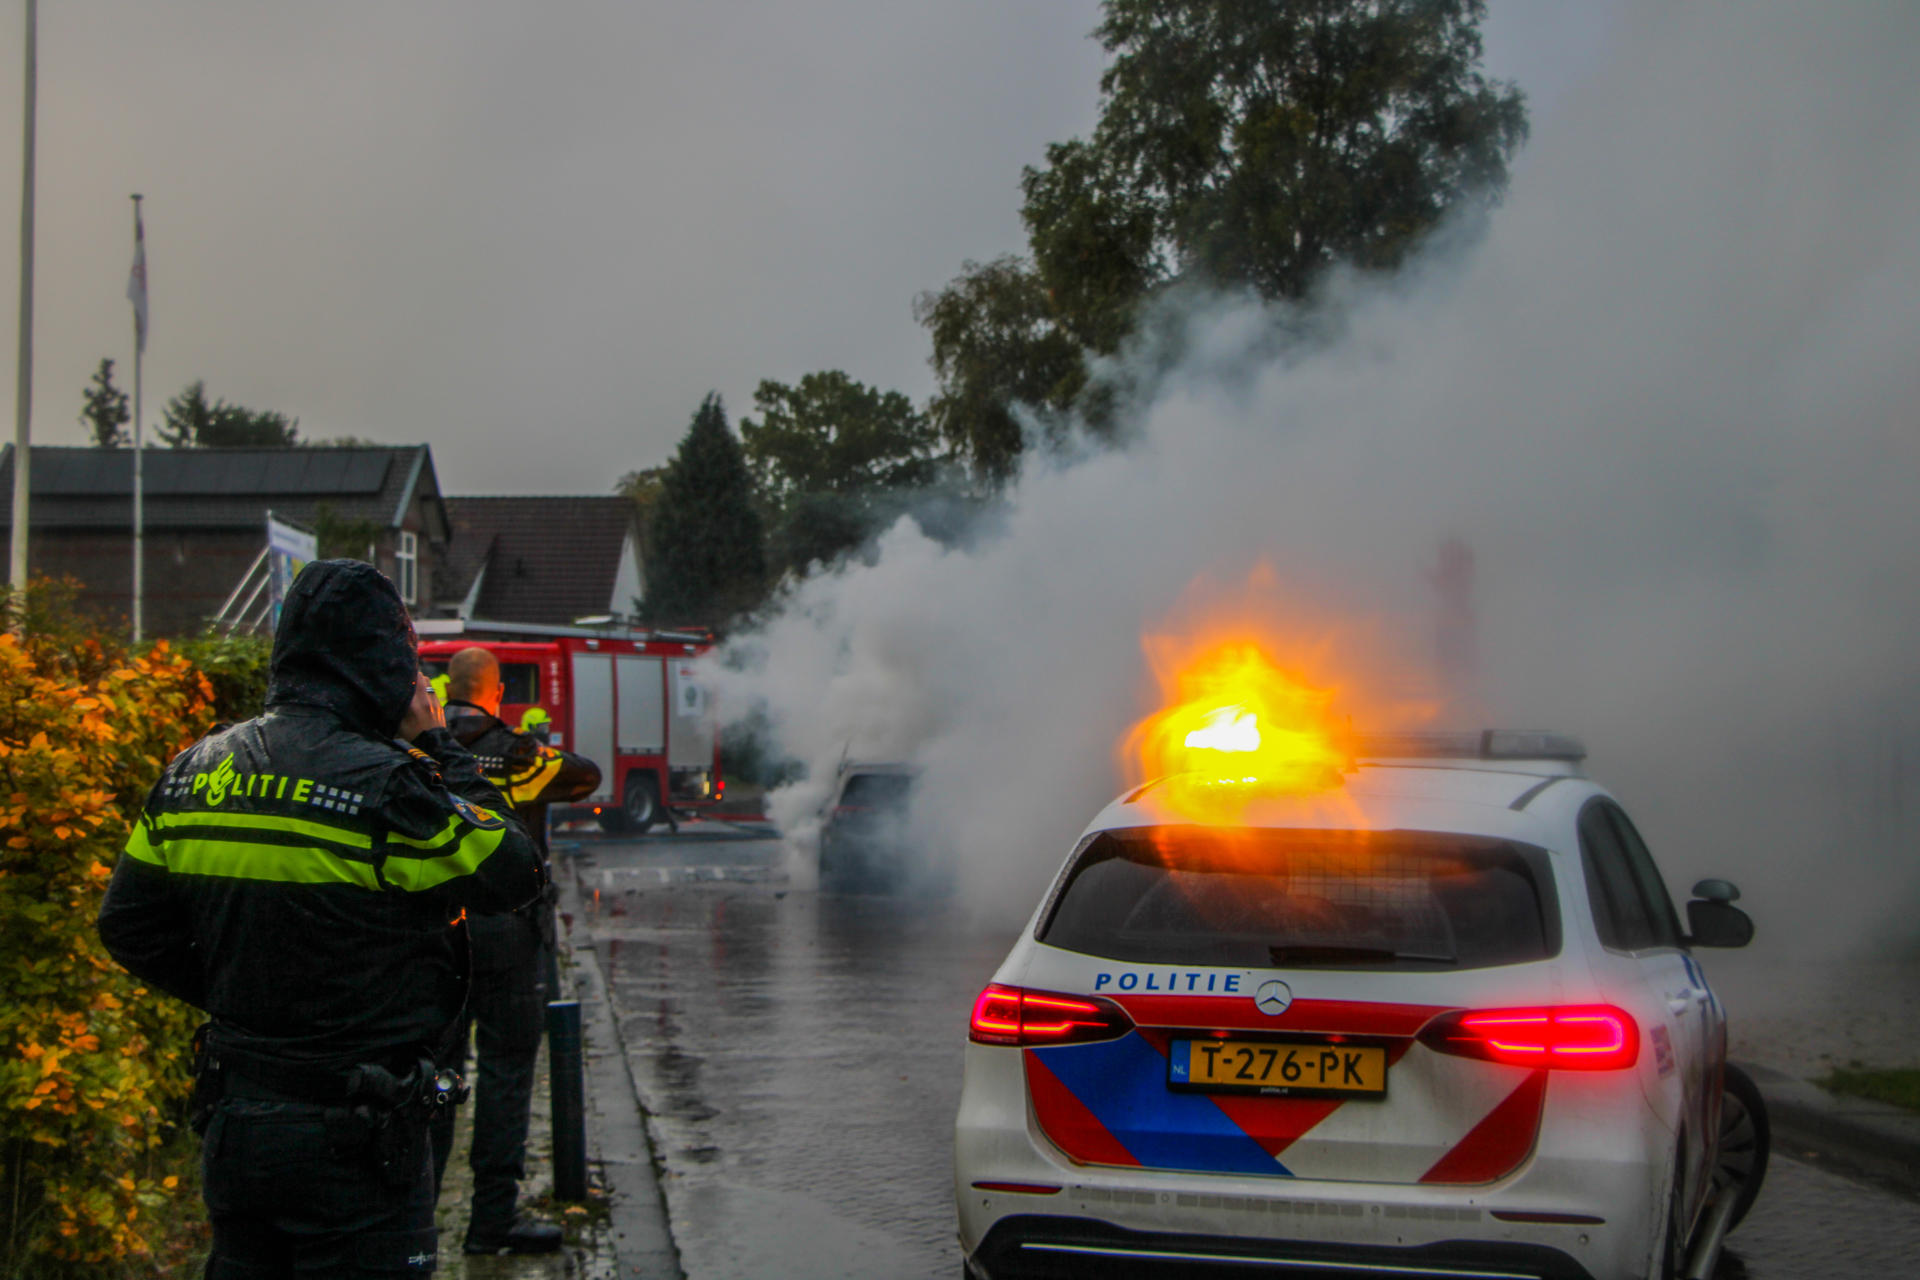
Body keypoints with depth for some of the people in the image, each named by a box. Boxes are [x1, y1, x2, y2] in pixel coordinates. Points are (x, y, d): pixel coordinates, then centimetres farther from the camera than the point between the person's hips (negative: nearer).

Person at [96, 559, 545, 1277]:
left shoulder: (194, 773, 5)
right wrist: (441, 747, -2)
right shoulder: (381, 787, -18)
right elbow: (515, 874, -10)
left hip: (231, 1128, 7)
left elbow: (130, 929, 10)